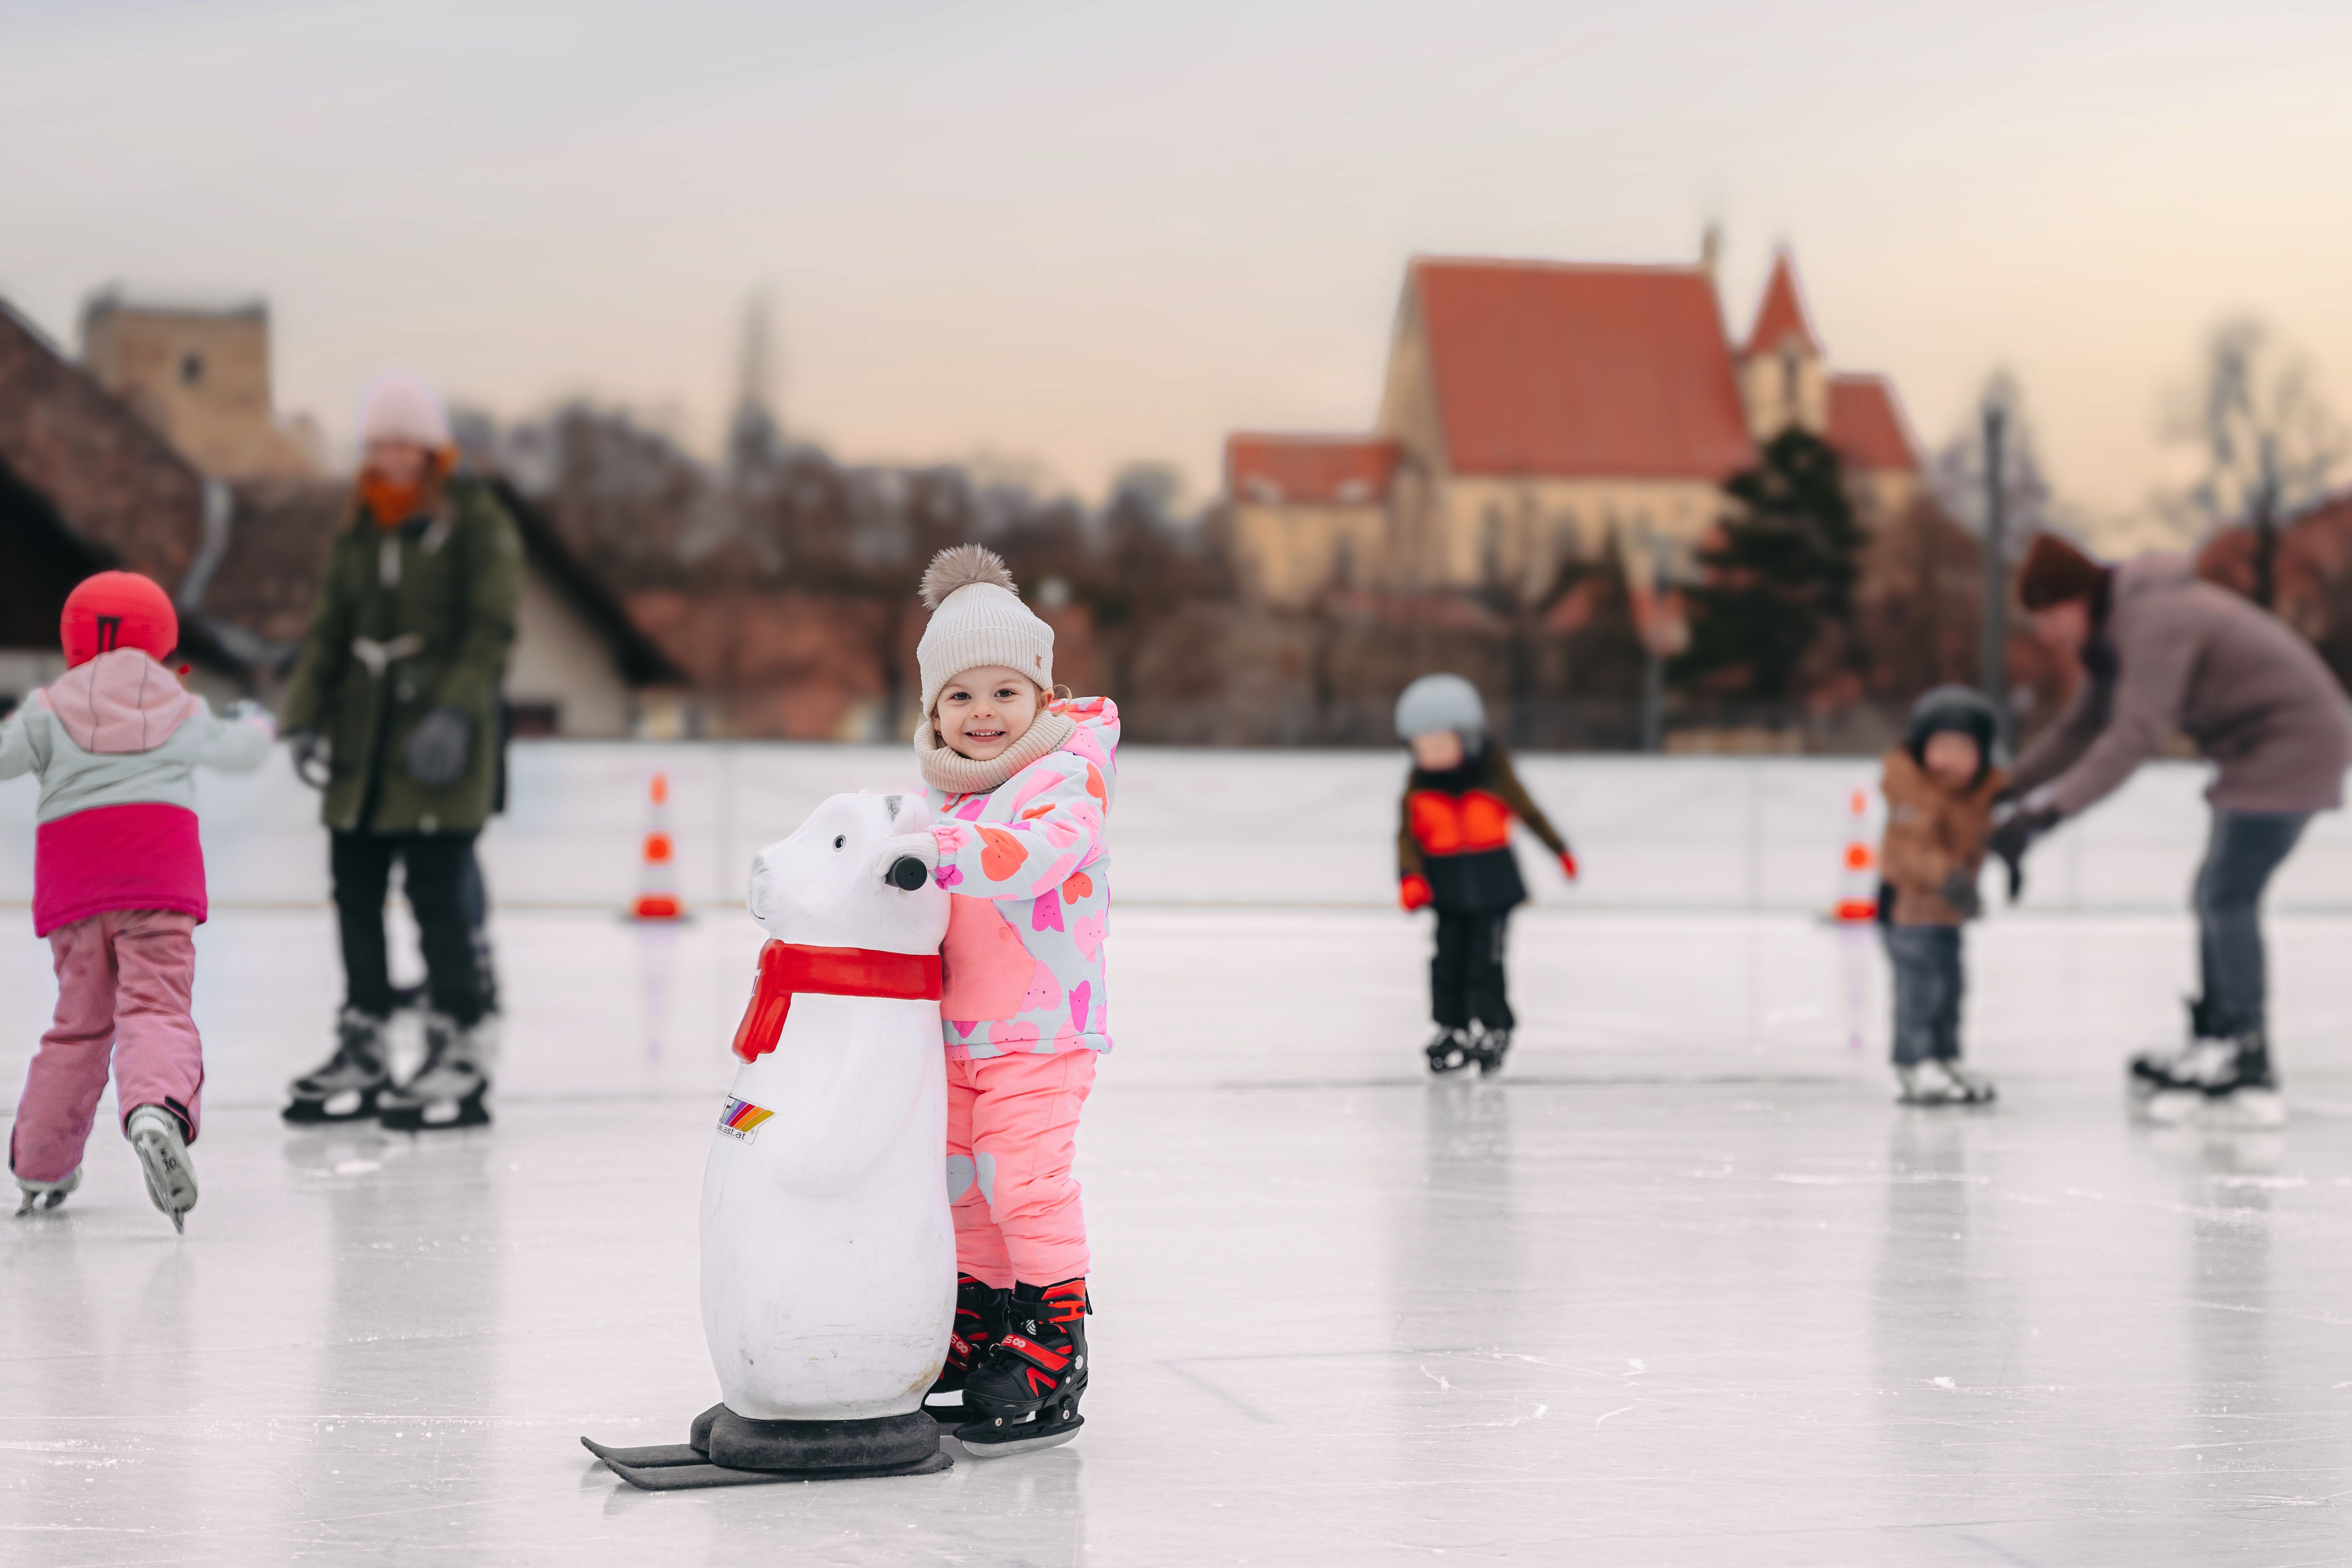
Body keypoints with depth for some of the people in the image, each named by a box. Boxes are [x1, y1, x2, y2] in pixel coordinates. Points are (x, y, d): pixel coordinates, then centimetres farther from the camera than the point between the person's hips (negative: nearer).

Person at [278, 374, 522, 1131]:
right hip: (365, 742, 6)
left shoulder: (478, 525, -3)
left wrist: (456, 711, -22)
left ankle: (464, 1059, -2)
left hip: (439, 739, -6)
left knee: (437, 895, -10)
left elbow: (490, 632, -10)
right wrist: (307, 715, 4)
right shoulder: (360, 533, 15)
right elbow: (331, 632, 15)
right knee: (355, 891, 8)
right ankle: (363, 1053, 18)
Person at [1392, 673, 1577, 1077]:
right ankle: (1452, 1029, 14)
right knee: (1448, 960, 3)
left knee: (1486, 960, -4)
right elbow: (1409, 835, -5)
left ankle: (1493, 1029, 8)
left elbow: (1528, 812, 3)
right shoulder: (1419, 785, -3)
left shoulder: (1493, 774, -10)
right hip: (1447, 887, 3)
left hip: (1494, 882, -3)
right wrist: (1410, 876, -22)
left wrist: (1560, 851, 15)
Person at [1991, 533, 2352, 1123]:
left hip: (2293, 740, -10)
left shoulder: (2156, 623, -23)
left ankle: (2248, 1076, -13)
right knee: (2216, 897, 12)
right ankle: (2211, 1045, 17)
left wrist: (2046, 813, -33)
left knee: (2228, 898, -13)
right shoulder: (2114, 632, 9)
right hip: (2261, 747, 10)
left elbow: (2133, 738, -31)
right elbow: (2078, 726, 16)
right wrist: (2007, 793, 11)